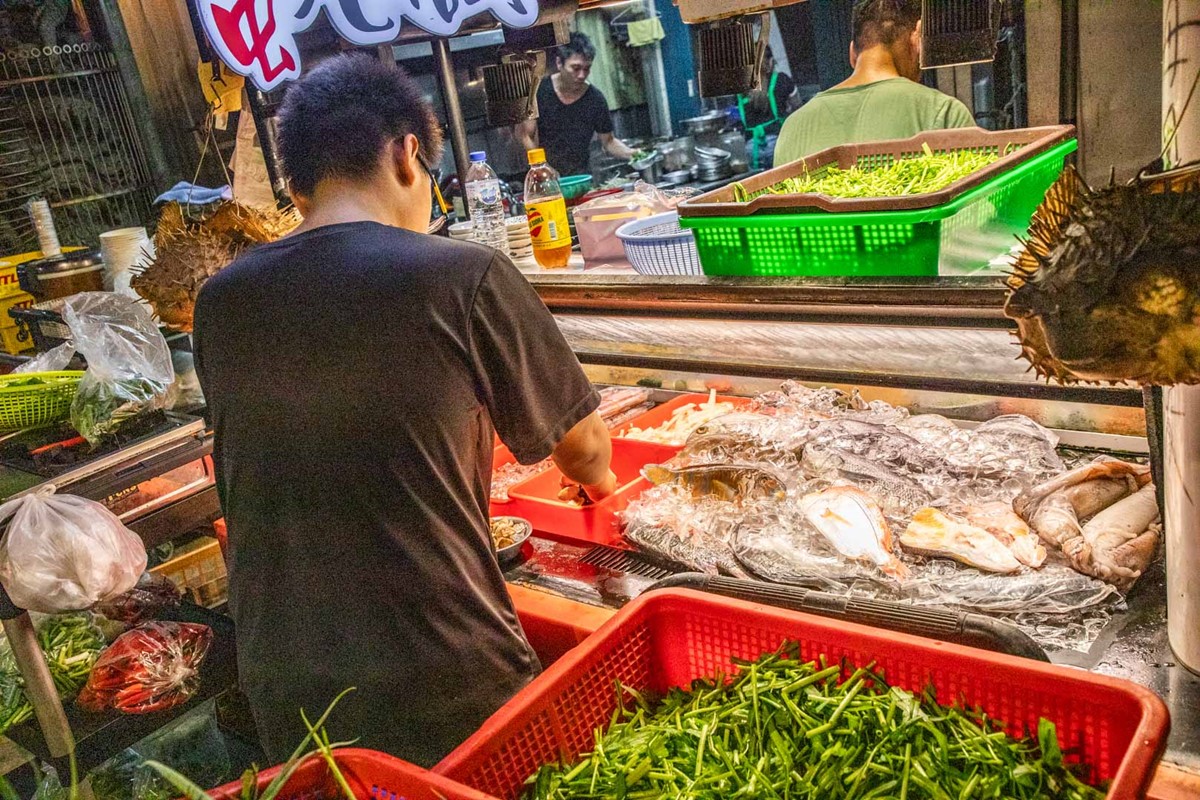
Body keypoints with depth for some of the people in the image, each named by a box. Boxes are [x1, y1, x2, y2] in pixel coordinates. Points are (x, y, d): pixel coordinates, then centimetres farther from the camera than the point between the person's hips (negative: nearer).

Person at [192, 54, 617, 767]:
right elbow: (585, 451, -4)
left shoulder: (220, 304, -3)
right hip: (448, 689, -4)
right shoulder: (466, 278, -16)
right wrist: (599, 478, 21)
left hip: (282, 689, 5)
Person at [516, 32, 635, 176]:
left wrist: (630, 153, -12)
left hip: (581, 178, 1)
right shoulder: (539, 91, -4)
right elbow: (524, 135, -4)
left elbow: (608, 141, 7)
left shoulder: (595, 99, -2)